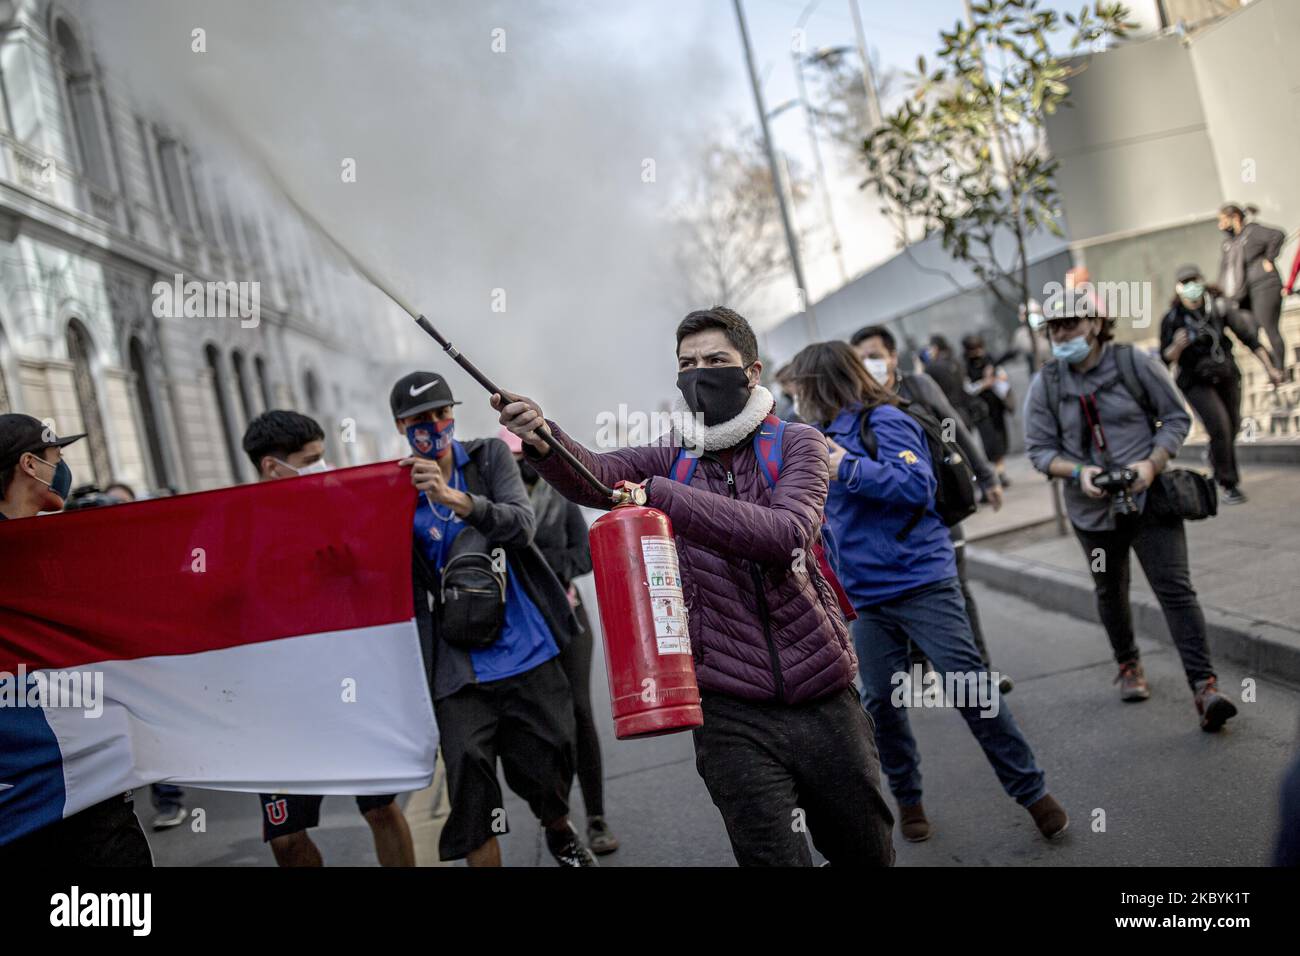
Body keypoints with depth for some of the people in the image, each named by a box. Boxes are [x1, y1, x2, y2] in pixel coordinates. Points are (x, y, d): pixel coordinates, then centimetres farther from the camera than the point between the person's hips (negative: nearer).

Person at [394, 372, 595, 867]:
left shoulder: (491, 456, 3)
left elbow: (523, 524, -15)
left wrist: (458, 499, -31)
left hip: (529, 654, 1)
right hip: (461, 671, -1)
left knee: (548, 774, 12)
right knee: (469, 785, -11)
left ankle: (561, 834, 44)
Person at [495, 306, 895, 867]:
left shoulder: (796, 444, -1)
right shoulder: (669, 461, 5)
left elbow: (786, 533, -20)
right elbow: (592, 475, -14)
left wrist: (660, 495, -27)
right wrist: (542, 441, -36)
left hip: (823, 701, 0)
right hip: (733, 715, 0)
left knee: (867, 855, 15)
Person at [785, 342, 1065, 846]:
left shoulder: (884, 421, -9)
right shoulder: (829, 434, 13)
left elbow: (918, 485, -22)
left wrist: (846, 468, -21)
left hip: (921, 581, -7)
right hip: (866, 596, 7)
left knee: (969, 684, -7)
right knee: (880, 702, 7)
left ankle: (1032, 791, 7)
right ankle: (907, 798, 25)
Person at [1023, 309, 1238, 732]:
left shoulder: (1136, 363, -8)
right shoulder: (1045, 384, -3)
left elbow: (1176, 417, -2)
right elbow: (1040, 449, 0)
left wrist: (1152, 463, -18)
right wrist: (1078, 472, -19)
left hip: (1149, 497, -2)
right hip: (1093, 508, 3)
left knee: (1175, 588, -11)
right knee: (1110, 592, 18)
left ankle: (1204, 685, -13)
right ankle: (1128, 665, 41)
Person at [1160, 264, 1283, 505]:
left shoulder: (1219, 306, -11)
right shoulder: (1172, 319, -15)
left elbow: (1248, 336, -4)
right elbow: (1166, 359, -10)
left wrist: (1269, 368, -4)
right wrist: (1177, 346, -32)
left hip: (1227, 376, 3)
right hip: (1196, 382, -3)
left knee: (1233, 426, 12)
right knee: (1220, 427, -17)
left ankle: (1215, 458, 46)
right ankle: (1227, 484, -4)